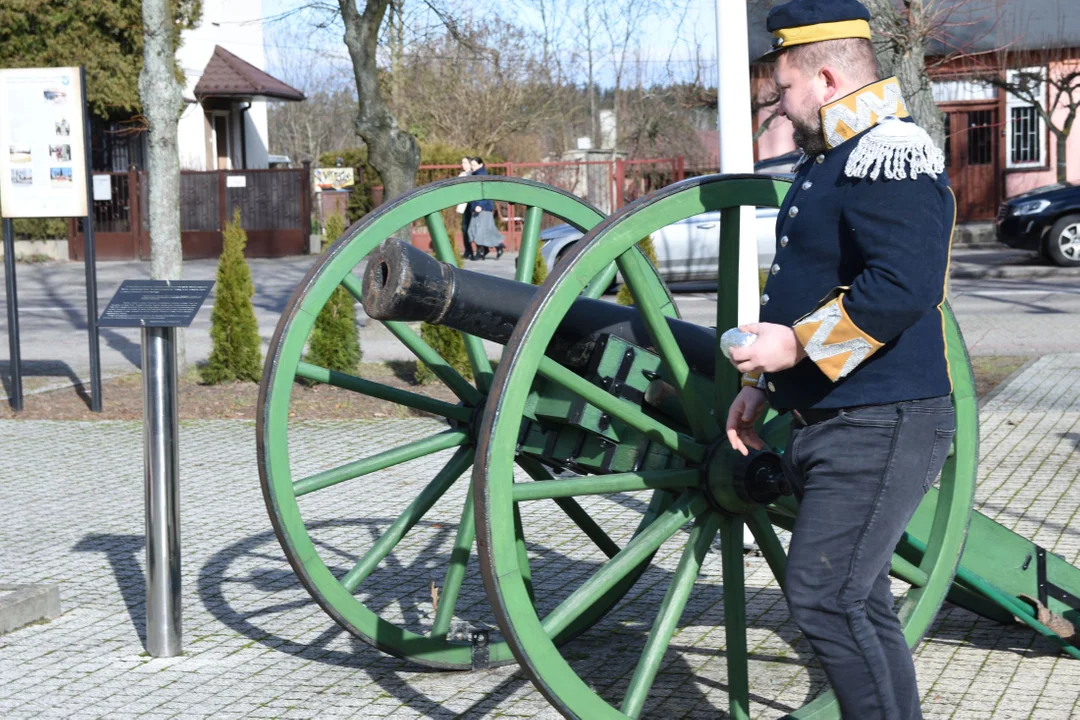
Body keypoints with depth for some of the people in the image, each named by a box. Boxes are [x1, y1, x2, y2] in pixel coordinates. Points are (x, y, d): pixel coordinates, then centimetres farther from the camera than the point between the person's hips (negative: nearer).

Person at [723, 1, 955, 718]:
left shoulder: (890, 154, -16)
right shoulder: (830, 159, 18)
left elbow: (904, 288, -29)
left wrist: (799, 344, -22)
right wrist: (763, 384, 19)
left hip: (881, 429, -10)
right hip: (835, 423, 10)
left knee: (824, 595, -13)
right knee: (857, 599, 15)